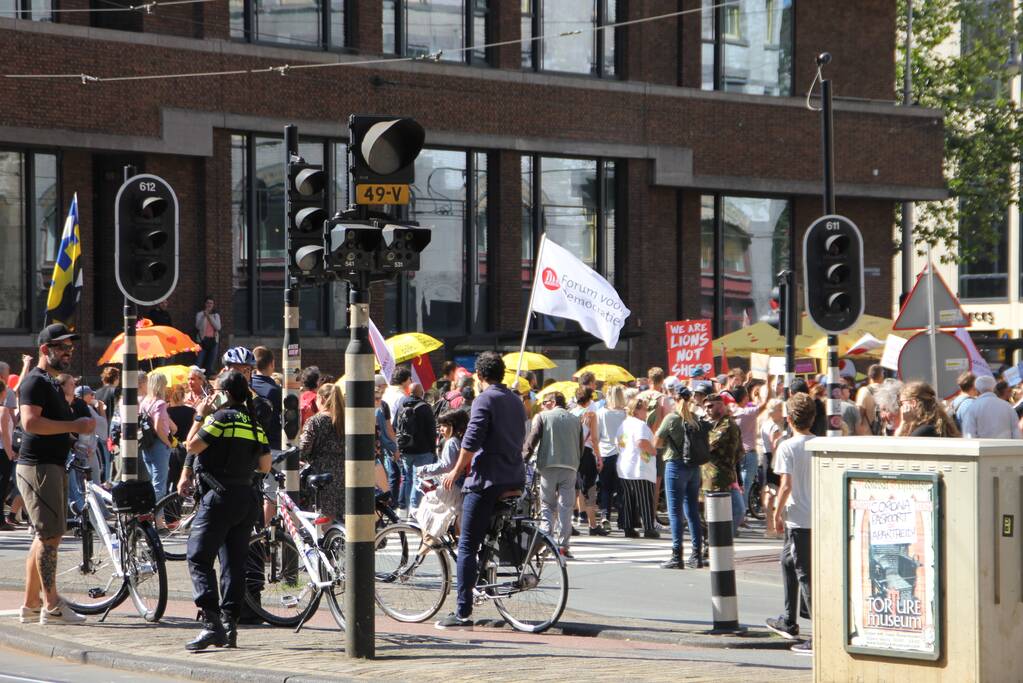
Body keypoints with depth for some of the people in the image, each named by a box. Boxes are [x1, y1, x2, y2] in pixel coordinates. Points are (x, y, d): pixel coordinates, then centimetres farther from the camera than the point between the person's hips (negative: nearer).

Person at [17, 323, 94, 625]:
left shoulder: (51, 382, 21)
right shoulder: (35, 381, -11)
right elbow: (31, 422, -25)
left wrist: (80, 426, 16)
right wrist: (74, 425, -22)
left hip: (53, 466, 10)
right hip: (38, 467, -10)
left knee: (44, 536, 11)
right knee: (49, 535, -11)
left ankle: (31, 603, 15)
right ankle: (52, 606, -11)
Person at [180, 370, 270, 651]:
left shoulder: (221, 417, -11)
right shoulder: (255, 424, 11)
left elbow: (192, 446, -9)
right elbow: (265, 466, 14)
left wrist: (200, 416, 1)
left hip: (220, 498, -7)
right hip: (247, 499, 7)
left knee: (199, 559, -5)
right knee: (234, 562, 11)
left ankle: (211, 622, -18)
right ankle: (230, 625, 9)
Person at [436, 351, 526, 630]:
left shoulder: (485, 400, -8)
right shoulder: (516, 401, 16)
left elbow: (471, 441, -16)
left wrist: (456, 471, -7)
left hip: (487, 479, -8)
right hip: (515, 479, 8)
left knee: (467, 546, -5)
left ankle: (463, 613, -9)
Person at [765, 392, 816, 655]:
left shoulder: (787, 447, -12)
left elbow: (786, 486, -17)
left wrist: (777, 513, -5)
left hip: (799, 519, -7)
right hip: (822, 517, 7)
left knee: (805, 574, -4)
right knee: (788, 561, 26)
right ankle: (789, 622, 36)